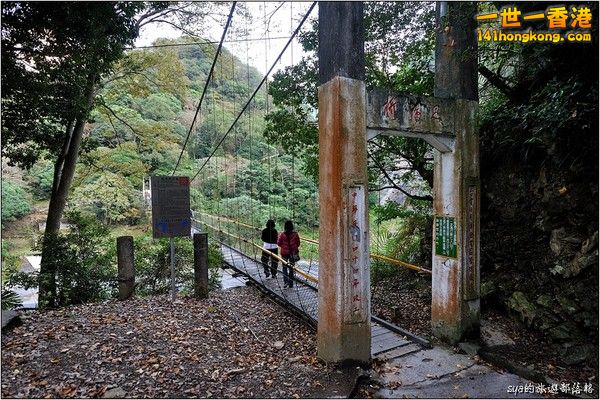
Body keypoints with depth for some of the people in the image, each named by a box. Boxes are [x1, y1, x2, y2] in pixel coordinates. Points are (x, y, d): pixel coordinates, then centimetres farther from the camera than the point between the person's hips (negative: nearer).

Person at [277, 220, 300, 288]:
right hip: (293, 253, 1)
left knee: (285, 267, 14)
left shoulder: (282, 234, -13)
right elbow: (298, 243, -3)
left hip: (284, 253, -1)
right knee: (291, 268, 13)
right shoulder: (295, 234, -10)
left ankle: (286, 281, -1)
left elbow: (279, 243, -4)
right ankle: (291, 284, 18)